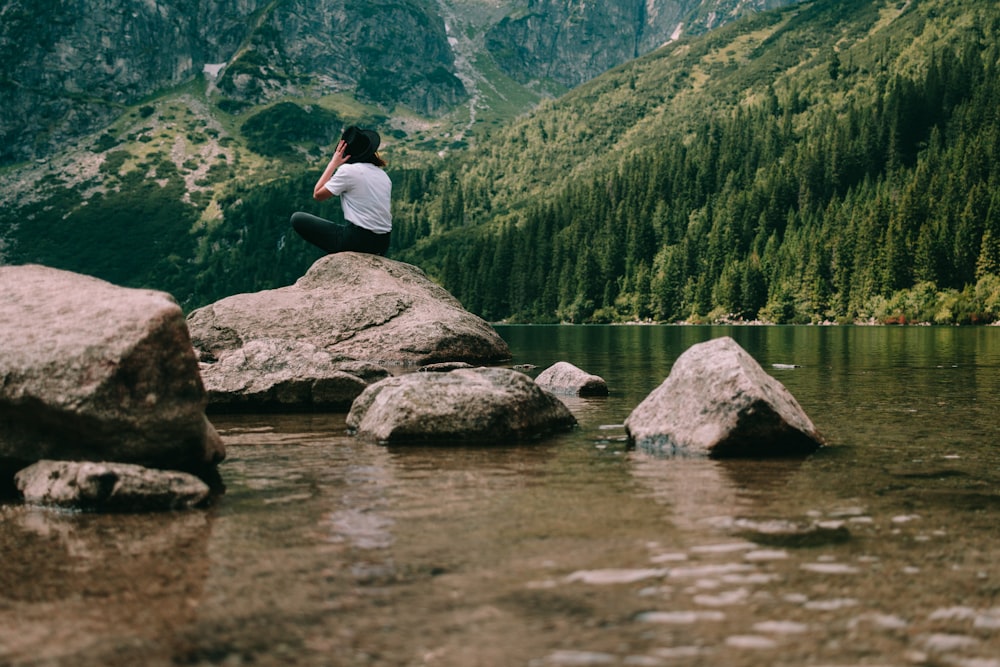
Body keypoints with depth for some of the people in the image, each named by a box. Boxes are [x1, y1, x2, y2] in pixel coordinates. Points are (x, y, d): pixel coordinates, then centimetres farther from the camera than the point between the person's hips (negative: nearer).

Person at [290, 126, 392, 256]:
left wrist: (333, 163, 6)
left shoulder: (348, 170, -9)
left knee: (297, 218, 4)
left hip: (357, 240, -8)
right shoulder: (384, 175, 10)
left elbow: (317, 194, 1)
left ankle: (338, 255, 0)